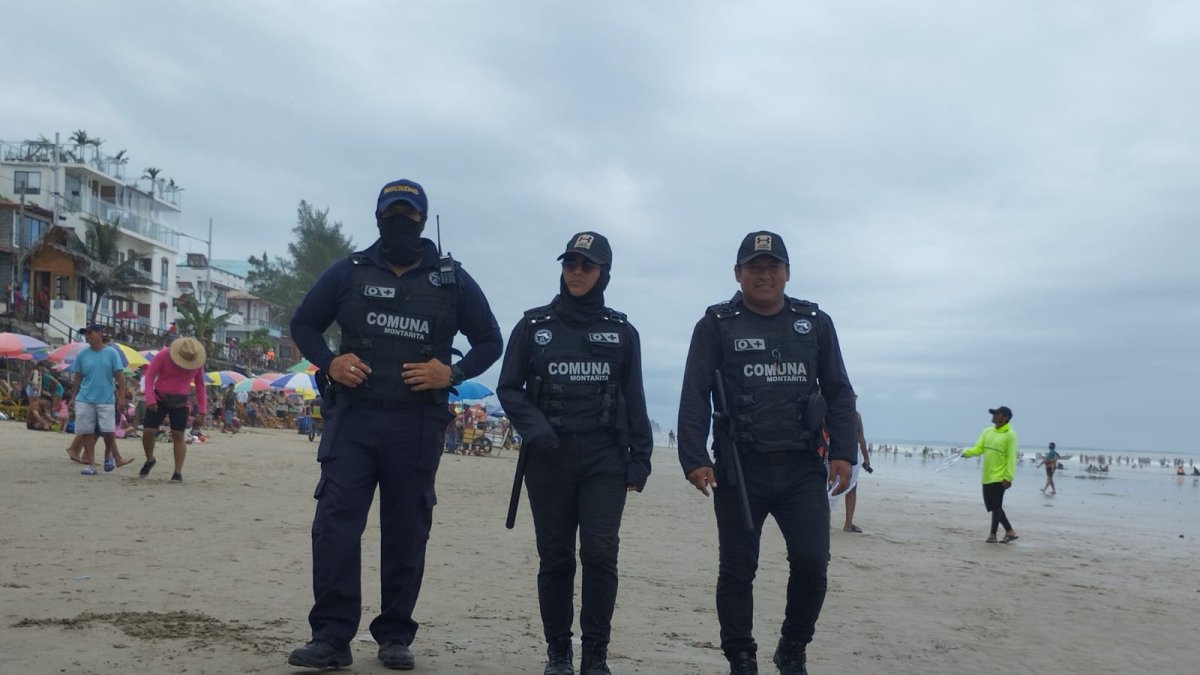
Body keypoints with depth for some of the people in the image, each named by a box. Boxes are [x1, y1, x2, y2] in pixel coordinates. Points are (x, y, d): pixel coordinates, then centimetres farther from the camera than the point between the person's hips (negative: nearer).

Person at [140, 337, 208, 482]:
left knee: (178, 435, -5)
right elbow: (149, 376, -13)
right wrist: (150, 399, -25)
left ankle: (178, 473, -2)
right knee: (148, 432, -4)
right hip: (159, 399, -1)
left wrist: (202, 409, 2)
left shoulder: (197, 363, -5)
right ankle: (150, 460, 23)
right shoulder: (163, 356, -14)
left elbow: (200, 385, 5)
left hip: (180, 403, 1)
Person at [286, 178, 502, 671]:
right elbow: (303, 324, 15)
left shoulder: (452, 281, 5)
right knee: (335, 522, -8)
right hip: (353, 415, 0)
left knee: (406, 532, 6)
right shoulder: (349, 272, 6)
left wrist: (452, 373, -9)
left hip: (417, 425, 0)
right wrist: (329, 362, -5)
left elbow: (490, 342, 10)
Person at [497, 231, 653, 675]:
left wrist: (640, 460, 4)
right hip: (549, 459, 0)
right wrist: (533, 428, -11)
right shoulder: (533, 326, 6)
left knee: (600, 553, -10)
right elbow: (508, 388, 6)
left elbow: (633, 401, 10)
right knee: (555, 557, 4)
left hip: (604, 459, 0)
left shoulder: (622, 332, 8)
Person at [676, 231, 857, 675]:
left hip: (803, 468, 2)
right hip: (740, 467, -1)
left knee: (812, 562, -6)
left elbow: (839, 393, 10)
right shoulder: (715, 326, 4)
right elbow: (694, 398, -2)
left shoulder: (816, 323, 11)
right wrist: (694, 459, -12)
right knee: (737, 570, 3)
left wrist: (843, 453, -1)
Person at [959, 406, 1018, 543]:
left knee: (996, 507, -2)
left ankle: (993, 534, 8)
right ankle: (1009, 531, 23)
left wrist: (1008, 477, -20)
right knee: (993, 506, 12)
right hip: (987, 477, 7)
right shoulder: (987, 431, 10)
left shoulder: (1010, 434, -11)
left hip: (999, 477, -7)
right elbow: (979, 448, 4)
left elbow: (1011, 457, -14)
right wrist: (967, 452, -17)